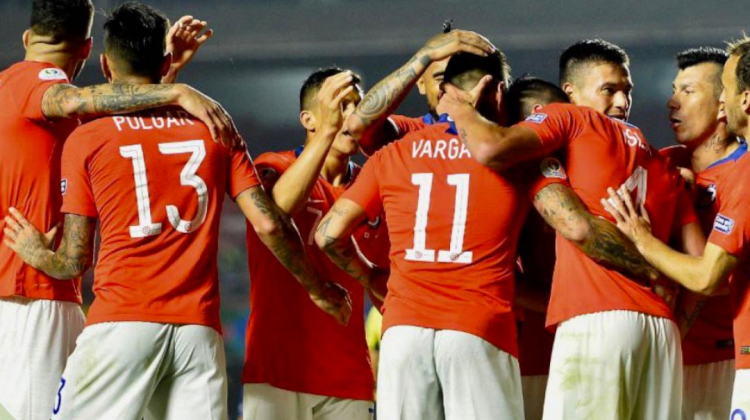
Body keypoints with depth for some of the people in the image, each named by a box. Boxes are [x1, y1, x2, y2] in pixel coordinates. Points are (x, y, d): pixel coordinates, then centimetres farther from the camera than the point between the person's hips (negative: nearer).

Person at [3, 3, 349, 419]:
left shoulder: (86, 140, 5)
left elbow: (75, 261, 4)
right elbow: (268, 225, 5)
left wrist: (37, 254, 26)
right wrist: (319, 289, 19)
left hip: (120, 323, -3)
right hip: (198, 329, 3)